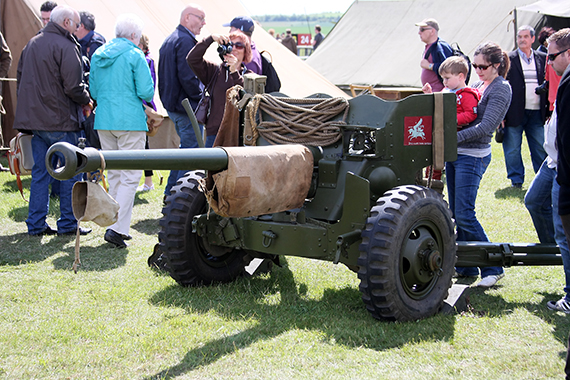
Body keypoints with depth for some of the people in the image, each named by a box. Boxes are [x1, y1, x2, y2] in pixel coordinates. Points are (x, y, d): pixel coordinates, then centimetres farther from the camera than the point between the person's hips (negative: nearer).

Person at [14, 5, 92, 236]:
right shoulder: (65, 46, -13)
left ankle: (36, 223, 13)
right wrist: (87, 101, 0)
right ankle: (67, 223, 6)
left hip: (34, 119, 8)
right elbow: (73, 86, -18)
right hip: (61, 122, -8)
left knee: (40, 172, 12)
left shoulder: (32, 44, 14)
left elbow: (20, 77, 19)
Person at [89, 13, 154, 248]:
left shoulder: (98, 55, 11)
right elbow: (146, 92, -12)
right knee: (130, 177, -4)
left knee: (114, 175, 15)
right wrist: (142, 98, 9)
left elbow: (93, 91, 17)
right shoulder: (134, 55, -8)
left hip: (103, 121, 7)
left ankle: (117, 225, 18)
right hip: (130, 121, -7)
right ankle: (116, 227, -13)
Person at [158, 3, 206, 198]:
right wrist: (202, 98, -13)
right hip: (187, 107, -11)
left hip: (172, 105, 11)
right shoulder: (185, 41, -15)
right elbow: (187, 77, -23)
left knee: (185, 149, 20)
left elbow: (165, 77, 21)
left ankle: (170, 192, 25)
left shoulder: (169, 41, 18)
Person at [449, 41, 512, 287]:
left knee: (464, 215, -12)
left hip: (473, 156, -8)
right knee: (456, 214, 10)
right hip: (455, 154, 8)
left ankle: (492, 268, -1)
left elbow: (485, 127, -19)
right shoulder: (476, 86, 16)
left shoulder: (501, 89, -9)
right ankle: (466, 267, 20)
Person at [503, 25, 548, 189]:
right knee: (512, 148, 3)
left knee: (541, 148, 4)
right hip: (515, 112, -2)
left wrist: (548, 110, 6)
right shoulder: (508, 59, 1)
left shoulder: (542, 59, 10)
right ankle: (516, 179, 16)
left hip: (537, 113, 2)